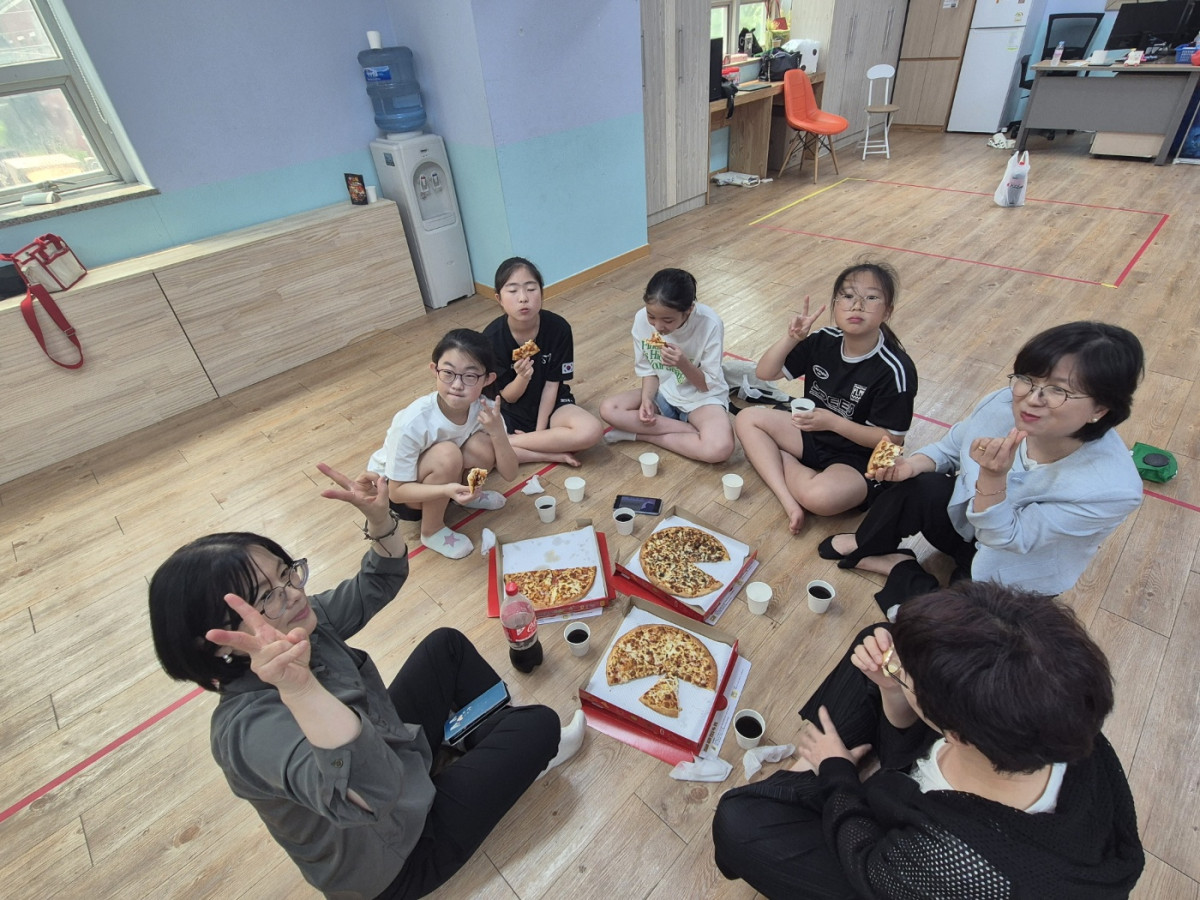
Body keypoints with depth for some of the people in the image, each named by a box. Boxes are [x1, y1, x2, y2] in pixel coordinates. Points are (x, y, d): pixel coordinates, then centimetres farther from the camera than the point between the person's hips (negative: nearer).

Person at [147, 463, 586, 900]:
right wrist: (297, 687, -70)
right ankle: (525, 752, 30)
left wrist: (379, 517, -23)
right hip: (394, 862, -7)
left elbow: (379, 583, -3)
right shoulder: (251, 727, -39)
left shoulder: (303, 622, -16)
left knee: (446, 644, 14)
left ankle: (503, 741, 29)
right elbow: (366, 793, -54)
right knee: (538, 725, -6)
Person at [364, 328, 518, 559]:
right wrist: (446, 490, -42)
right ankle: (432, 530, -9)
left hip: (441, 480, 4)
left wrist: (498, 432, -36)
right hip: (392, 488, -3)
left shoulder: (484, 409, -23)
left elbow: (509, 474, -18)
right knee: (446, 455, -34)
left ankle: (466, 494, 6)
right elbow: (397, 491, -25)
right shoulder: (412, 422, -35)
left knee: (484, 446, -25)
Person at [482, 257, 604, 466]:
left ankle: (510, 441, -17)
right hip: (511, 411, 0)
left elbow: (552, 385, -9)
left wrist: (540, 430, -13)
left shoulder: (558, 328, -17)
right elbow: (508, 396, -10)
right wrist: (522, 377, -32)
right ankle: (554, 454, -18)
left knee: (591, 431, -31)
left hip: (550, 403, 0)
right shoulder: (491, 338, -17)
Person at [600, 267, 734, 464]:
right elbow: (648, 370, -2)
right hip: (663, 393, 4)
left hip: (702, 397, -4)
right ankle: (691, 430, -16)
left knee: (719, 449, -35)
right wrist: (646, 399, -21)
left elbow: (708, 385, -16)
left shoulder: (710, 324, -25)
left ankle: (641, 434, -15)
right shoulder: (642, 319, -16)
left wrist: (684, 364, -34)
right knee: (608, 409, -22)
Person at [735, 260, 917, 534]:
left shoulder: (895, 370, -22)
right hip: (813, 433, 7)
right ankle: (789, 501, -19)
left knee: (820, 496, -37)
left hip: (859, 459, -7)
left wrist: (833, 422, -28)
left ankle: (780, 463, -3)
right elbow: (765, 373, -5)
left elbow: (892, 439, -17)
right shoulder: (823, 341, -8)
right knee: (747, 419, -6)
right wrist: (791, 338, -23)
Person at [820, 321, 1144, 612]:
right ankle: (867, 545, 3)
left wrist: (992, 476, -46)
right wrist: (914, 463, -25)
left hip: (1014, 577, -3)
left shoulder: (1114, 487, -33)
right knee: (916, 486, -26)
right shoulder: (1004, 405, -23)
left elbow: (1007, 538, -29)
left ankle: (901, 571, 6)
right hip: (966, 521, 4)